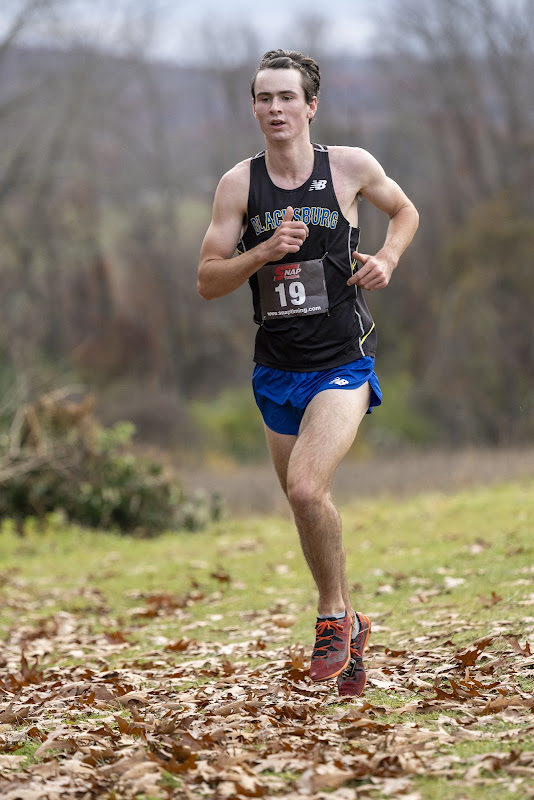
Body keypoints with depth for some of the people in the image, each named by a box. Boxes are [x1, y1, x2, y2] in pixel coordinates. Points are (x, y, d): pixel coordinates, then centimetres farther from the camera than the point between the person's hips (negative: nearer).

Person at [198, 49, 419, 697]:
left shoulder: (350, 166, -4)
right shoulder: (239, 184, -2)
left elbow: (405, 212, 16)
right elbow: (207, 281, -2)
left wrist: (388, 259, -3)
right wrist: (265, 251, -18)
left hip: (342, 363, -3)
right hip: (276, 369, 4)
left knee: (305, 488, -23)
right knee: (306, 503, 13)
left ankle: (332, 614, -1)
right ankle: (349, 626, 33)